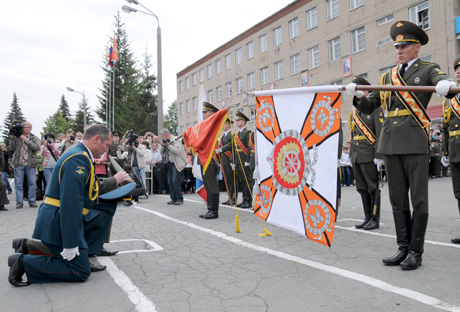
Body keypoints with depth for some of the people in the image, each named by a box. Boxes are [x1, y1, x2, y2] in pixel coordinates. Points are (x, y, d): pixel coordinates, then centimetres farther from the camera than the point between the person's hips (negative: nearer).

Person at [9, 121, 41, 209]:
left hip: (30, 164, 0)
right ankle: (19, 202, 8)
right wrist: (12, 138, -4)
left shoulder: (35, 138, 9)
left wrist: (26, 140, -13)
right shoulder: (17, 137, 10)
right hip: (19, 164, 1)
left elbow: (37, 147, -9)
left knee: (32, 184, 1)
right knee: (18, 184, 2)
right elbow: (12, 148, 5)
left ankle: (32, 202, 9)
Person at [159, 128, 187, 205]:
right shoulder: (164, 141, 12)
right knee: (170, 182, 6)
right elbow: (161, 152, 14)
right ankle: (173, 198, 14)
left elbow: (178, 151, -21)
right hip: (169, 164, 7)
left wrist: (168, 145, -20)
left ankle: (180, 199, -2)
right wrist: (162, 145, -5)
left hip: (176, 164, -7)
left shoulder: (176, 140, -8)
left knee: (175, 181, -12)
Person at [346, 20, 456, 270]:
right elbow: (368, 107, 16)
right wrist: (357, 95, -4)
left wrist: (446, 85, -40)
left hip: (414, 143, -5)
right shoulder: (388, 77, 18)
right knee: (398, 199, 9)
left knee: (418, 198, 1)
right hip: (390, 143, 5)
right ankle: (403, 248, 18)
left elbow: (443, 82, -17)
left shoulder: (428, 70, 5)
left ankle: (416, 252, 9)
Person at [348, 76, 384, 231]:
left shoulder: (375, 108, -4)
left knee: (373, 188, 0)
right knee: (362, 189, 10)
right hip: (356, 157, 7)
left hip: (370, 156, -7)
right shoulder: (354, 112, 16)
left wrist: (378, 157, -17)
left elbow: (380, 133, -11)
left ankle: (375, 219, 8)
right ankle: (367, 218, 18)